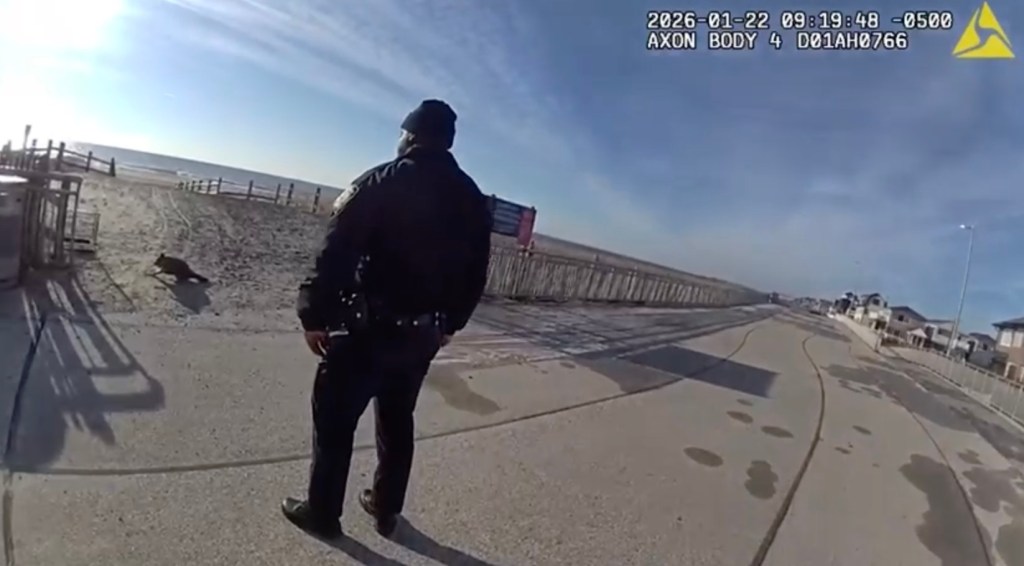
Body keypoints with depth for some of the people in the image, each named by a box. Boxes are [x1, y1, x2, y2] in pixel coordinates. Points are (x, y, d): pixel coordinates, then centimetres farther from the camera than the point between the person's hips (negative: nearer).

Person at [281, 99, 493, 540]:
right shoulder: (473, 199, 6)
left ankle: (323, 513, 28)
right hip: (423, 337, 6)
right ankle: (386, 509, 35)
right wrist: (450, 324, 18)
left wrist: (315, 314, -7)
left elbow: (336, 253, -15)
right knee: (398, 423, 21)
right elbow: (477, 274, 8)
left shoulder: (382, 183, -10)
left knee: (335, 421, 13)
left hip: (368, 330, -5)